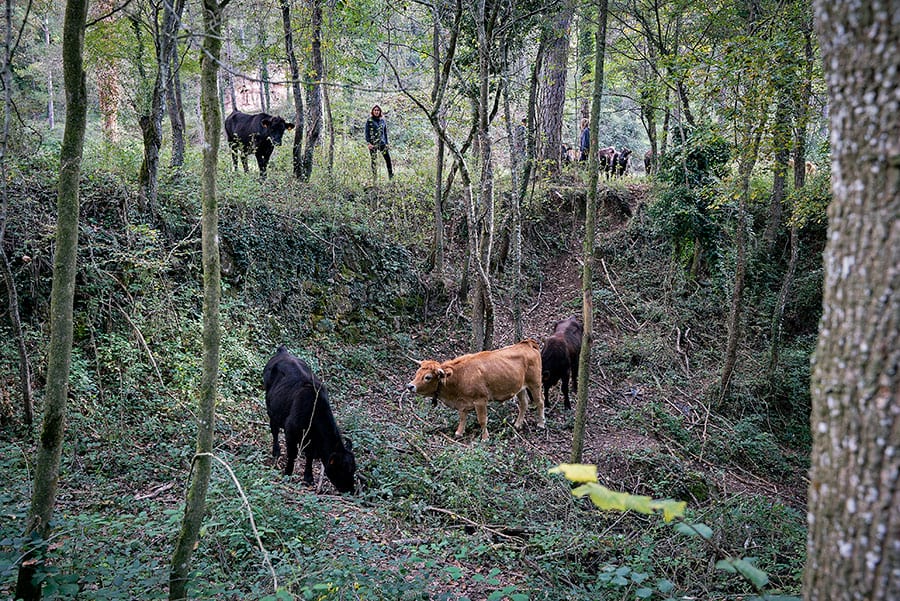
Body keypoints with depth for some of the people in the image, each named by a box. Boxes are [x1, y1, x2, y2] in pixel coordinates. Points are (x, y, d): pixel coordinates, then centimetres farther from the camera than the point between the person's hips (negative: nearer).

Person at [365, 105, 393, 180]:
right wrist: (368, 143, -11)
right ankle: (374, 177, 9)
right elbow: (367, 132, -1)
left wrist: (386, 143, 12)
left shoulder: (383, 120, 12)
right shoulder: (369, 121, 1)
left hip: (382, 143, 3)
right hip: (372, 143, -2)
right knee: (374, 160, 2)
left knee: (388, 158, -8)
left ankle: (391, 176, -1)